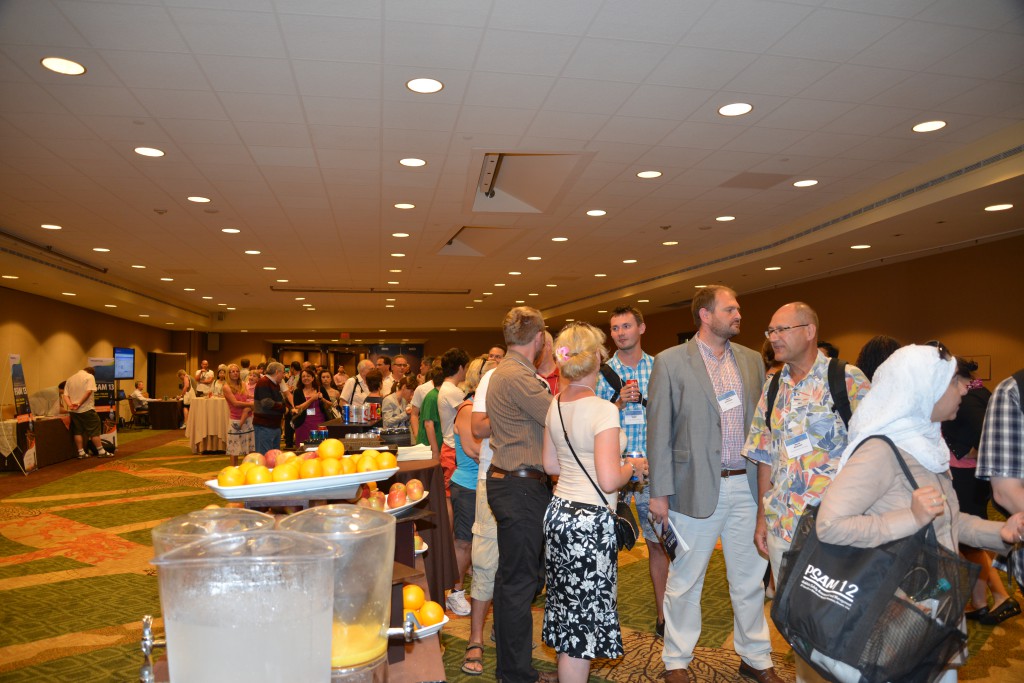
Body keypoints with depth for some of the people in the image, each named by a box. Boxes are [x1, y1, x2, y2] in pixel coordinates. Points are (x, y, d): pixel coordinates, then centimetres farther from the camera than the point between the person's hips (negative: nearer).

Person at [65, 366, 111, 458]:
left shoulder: (70, 379, 16)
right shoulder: (90, 376, -3)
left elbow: (65, 395, 5)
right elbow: (89, 391, -17)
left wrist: (70, 404, -9)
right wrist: (79, 403, -16)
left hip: (73, 411, 6)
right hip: (87, 409, -6)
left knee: (77, 431, 10)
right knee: (94, 430, -1)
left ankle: (81, 452, 12)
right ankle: (101, 451, 1)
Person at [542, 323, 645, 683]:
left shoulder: (555, 405, 4)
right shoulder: (603, 410, -19)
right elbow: (609, 480, -21)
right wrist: (632, 466, -3)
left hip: (559, 513, 8)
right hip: (590, 522, -8)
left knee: (568, 608, 20)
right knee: (584, 620, 5)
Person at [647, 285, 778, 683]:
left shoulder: (752, 360, 8)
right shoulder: (670, 362, -6)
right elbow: (658, 431, -7)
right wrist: (659, 492, -9)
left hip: (747, 485, 4)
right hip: (697, 487, -4)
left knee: (751, 579, 17)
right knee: (684, 582, 10)